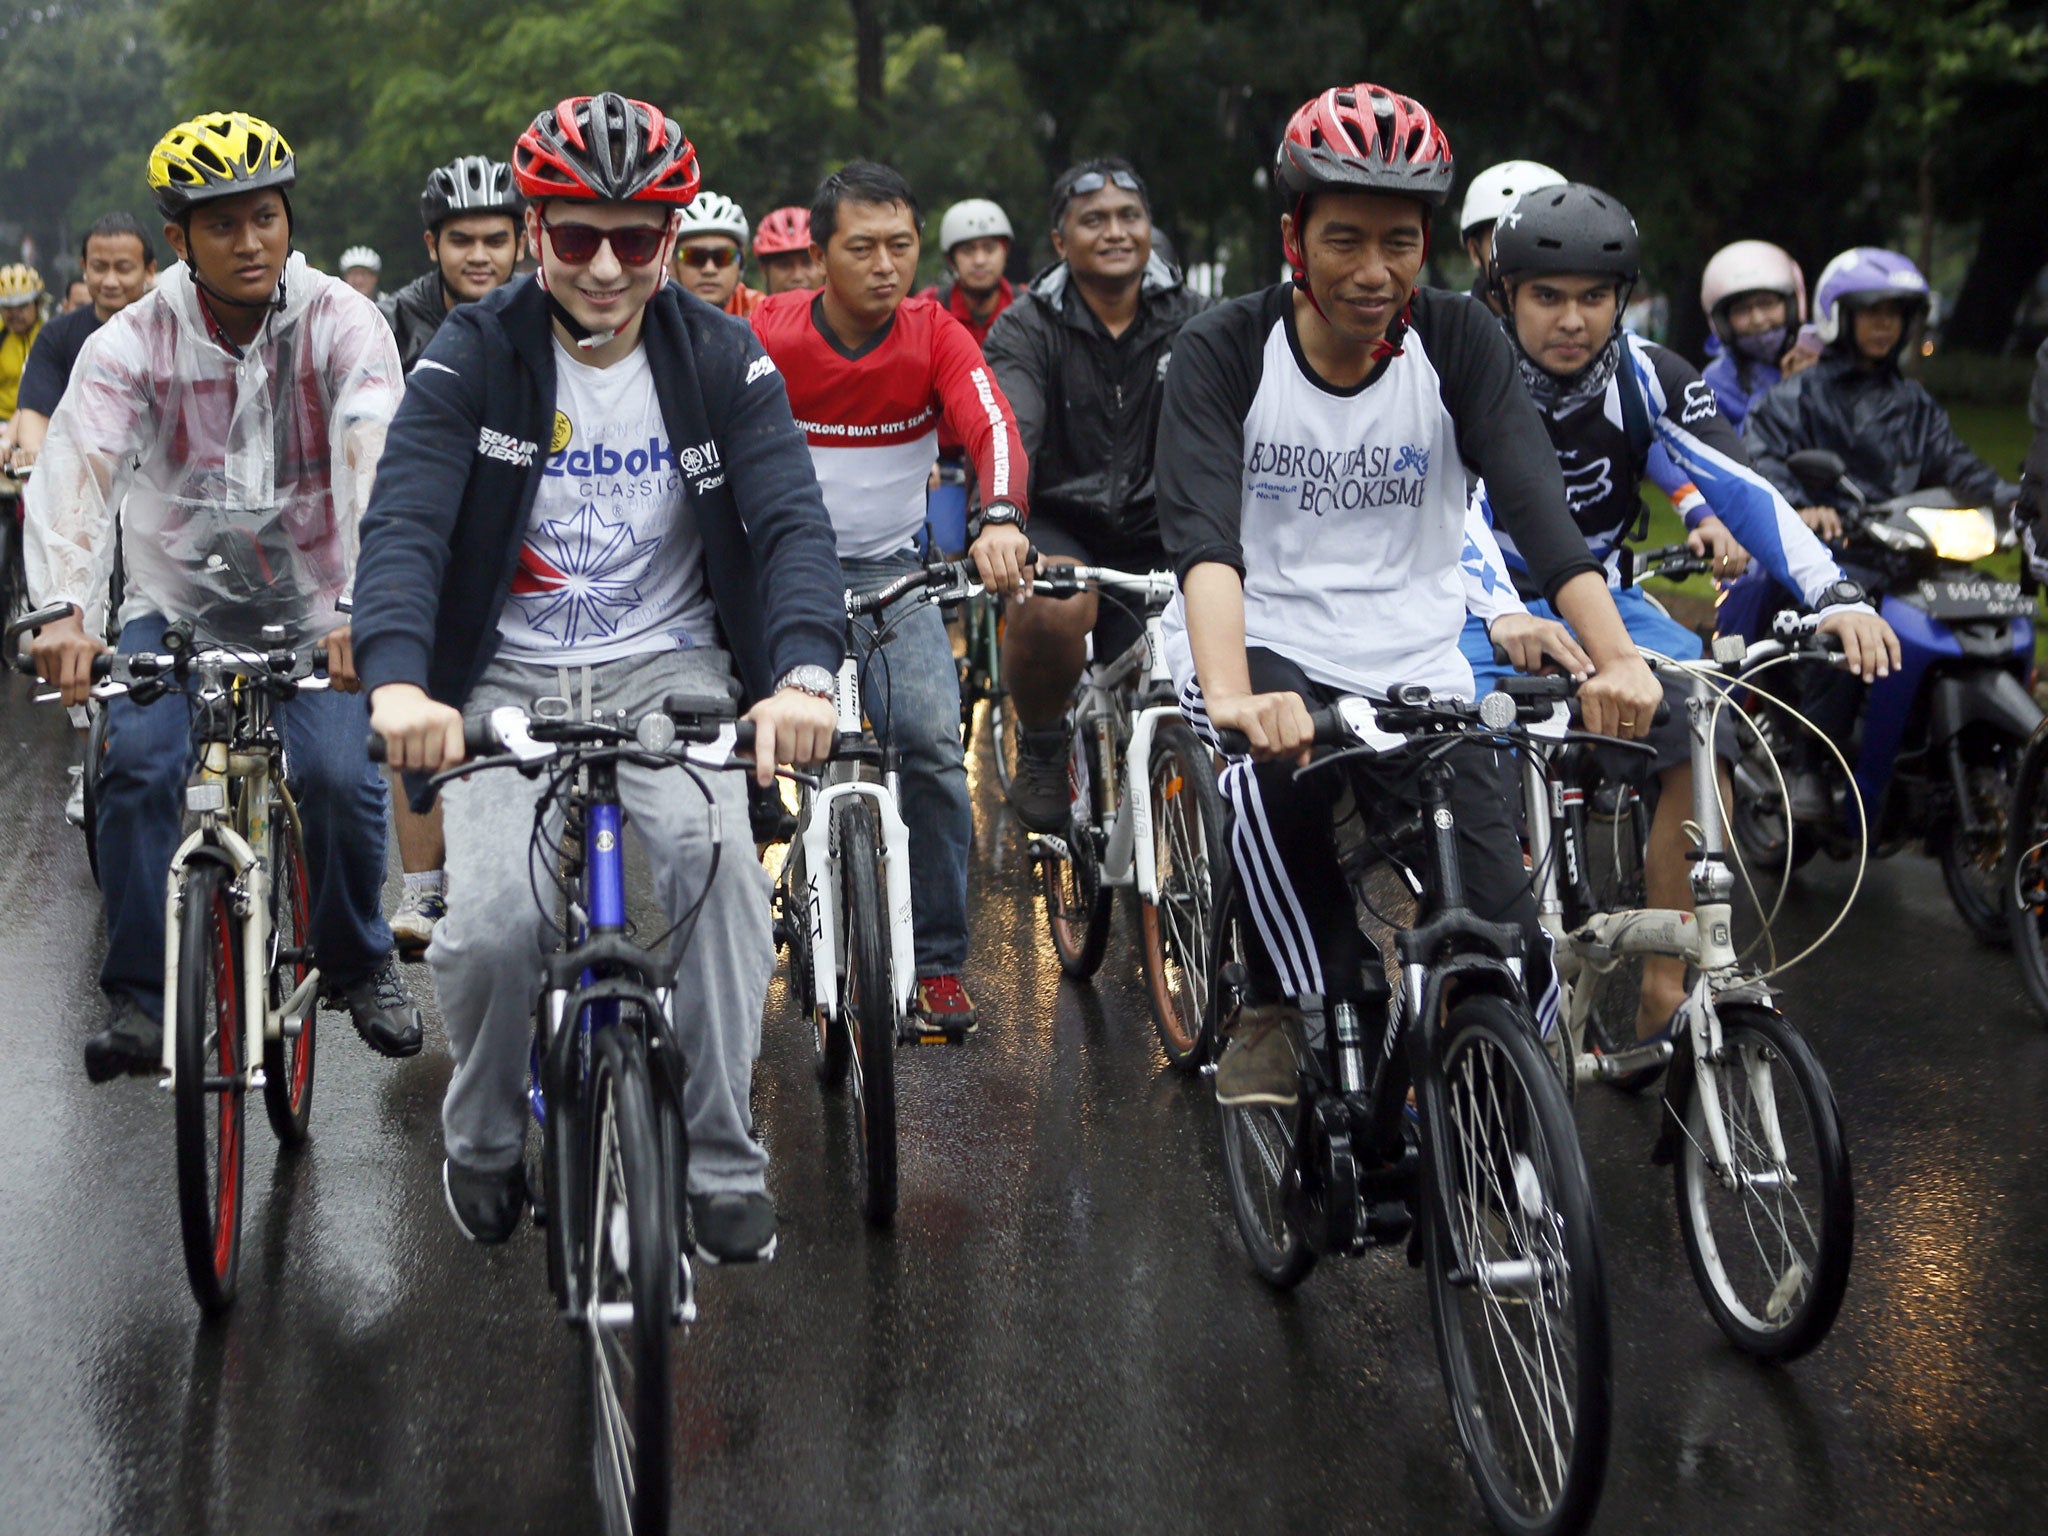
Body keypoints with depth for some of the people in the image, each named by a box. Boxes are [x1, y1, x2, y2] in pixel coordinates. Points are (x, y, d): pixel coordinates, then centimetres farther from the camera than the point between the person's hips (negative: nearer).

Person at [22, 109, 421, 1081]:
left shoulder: (341, 326, -13)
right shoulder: (131, 343, -10)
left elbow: (375, 465, -27)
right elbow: (75, 471, -24)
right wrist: (62, 613, -42)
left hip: (311, 608, -1)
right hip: (176, 604, 1)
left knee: (340, 779, -19)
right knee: (138, 770, -21)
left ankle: (359, 967, 8)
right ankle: (138, 997, -6)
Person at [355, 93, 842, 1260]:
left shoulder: (722, 361, -3)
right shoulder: (473, 359, -6)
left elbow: (791, 519, -16)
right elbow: (404, 523, -18)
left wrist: (804, 674, -37)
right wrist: (398, 680, -39)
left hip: (671, 663, 0)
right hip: (510, 678, 0)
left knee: (712, 854, -31)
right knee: (494, 924, -22)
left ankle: (726, 1168, -16)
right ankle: (484, 1143, 11)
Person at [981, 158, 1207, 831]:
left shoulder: (1191, 321, 1)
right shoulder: (1027, 328, -7)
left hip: (1150, 534, 2)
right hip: (1054, 523, -2)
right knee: (1054, 609, -35)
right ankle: (1040, 749, -7)